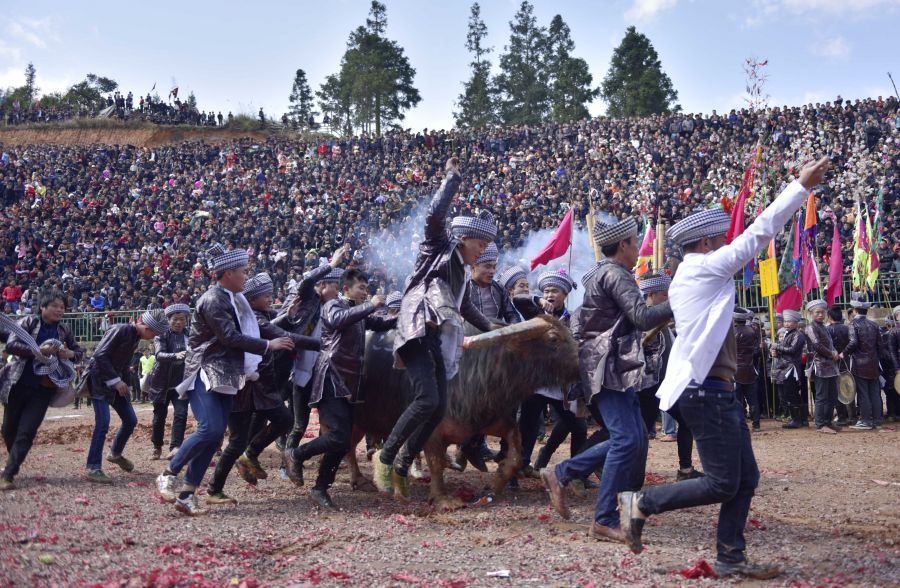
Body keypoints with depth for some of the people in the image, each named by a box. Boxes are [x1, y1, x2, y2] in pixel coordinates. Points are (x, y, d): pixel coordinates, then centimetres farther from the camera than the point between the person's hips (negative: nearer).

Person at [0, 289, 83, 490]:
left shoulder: (64, 330, 5)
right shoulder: (28, 322, -4)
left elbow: (79, 352, 15)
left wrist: (70, 354, -9)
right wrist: (38, 350, -26)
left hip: (43, 388, 1)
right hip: (18, 384, -1)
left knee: (27, 432, -7)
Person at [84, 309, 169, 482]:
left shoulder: (136, 338, 7)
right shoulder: (121, 330, -20)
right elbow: (100, 355, -24)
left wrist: (123, 382, 5)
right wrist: (115, 381, -22)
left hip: (116, 381, 9)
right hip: (99, 379, -9)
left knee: (131, 420, 10)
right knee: (103, 423, -17)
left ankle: (116, 454, 33)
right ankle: (93, 468, -12)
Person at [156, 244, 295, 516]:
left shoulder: (234, 300, 14)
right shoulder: (213, 300, -14)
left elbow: (251, 327, 21)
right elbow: (231, 337, -20)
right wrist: (269, 346, -16)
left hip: (226, 377, 9)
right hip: (205, 373, -9)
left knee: (216, 436, 3)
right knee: (210, 428, -21)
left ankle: (187, 494, 7)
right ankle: (168, 475, -4)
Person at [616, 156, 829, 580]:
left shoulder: (690, 278, 17)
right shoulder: (703, 268, -11)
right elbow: (758, 233, -14)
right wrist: (802, 185, -11)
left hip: (715, 391, 10)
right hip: (708, 392, -10)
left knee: (745, 478, 11)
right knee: (722, 484, -6)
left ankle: (730, 559, 16)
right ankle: (640, 503, 4)